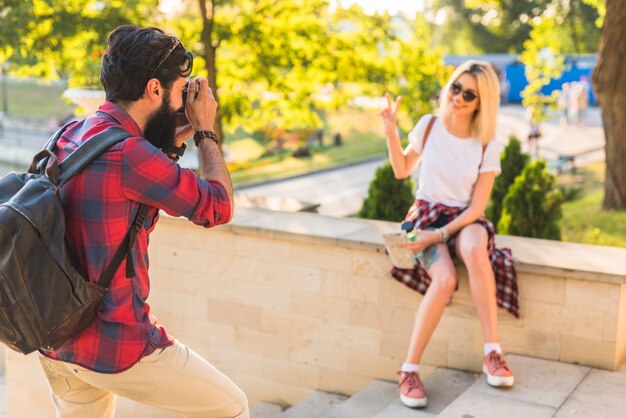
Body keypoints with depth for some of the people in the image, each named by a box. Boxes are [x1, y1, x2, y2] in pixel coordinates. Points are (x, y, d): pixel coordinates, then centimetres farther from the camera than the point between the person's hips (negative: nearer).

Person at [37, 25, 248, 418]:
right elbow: (219, 206, -13)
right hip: (116, 348, -9)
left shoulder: (71, 136, 4)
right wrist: (206, 131, 0)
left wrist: (174, 142, 12)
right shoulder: (126, 154, -24)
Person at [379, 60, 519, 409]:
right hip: (427, 215, 0)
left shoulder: (487, 146, -5)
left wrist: (439, 235, -18)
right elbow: (402, 170, 11)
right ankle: (410, 369, -23)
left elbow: (477, 207, -7)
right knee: (445, 280, -31)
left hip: (464, 219, 0)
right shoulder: (429, 126, -1)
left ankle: (493, 351, -29)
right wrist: (391, 130, -2)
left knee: (475, 250, -39)